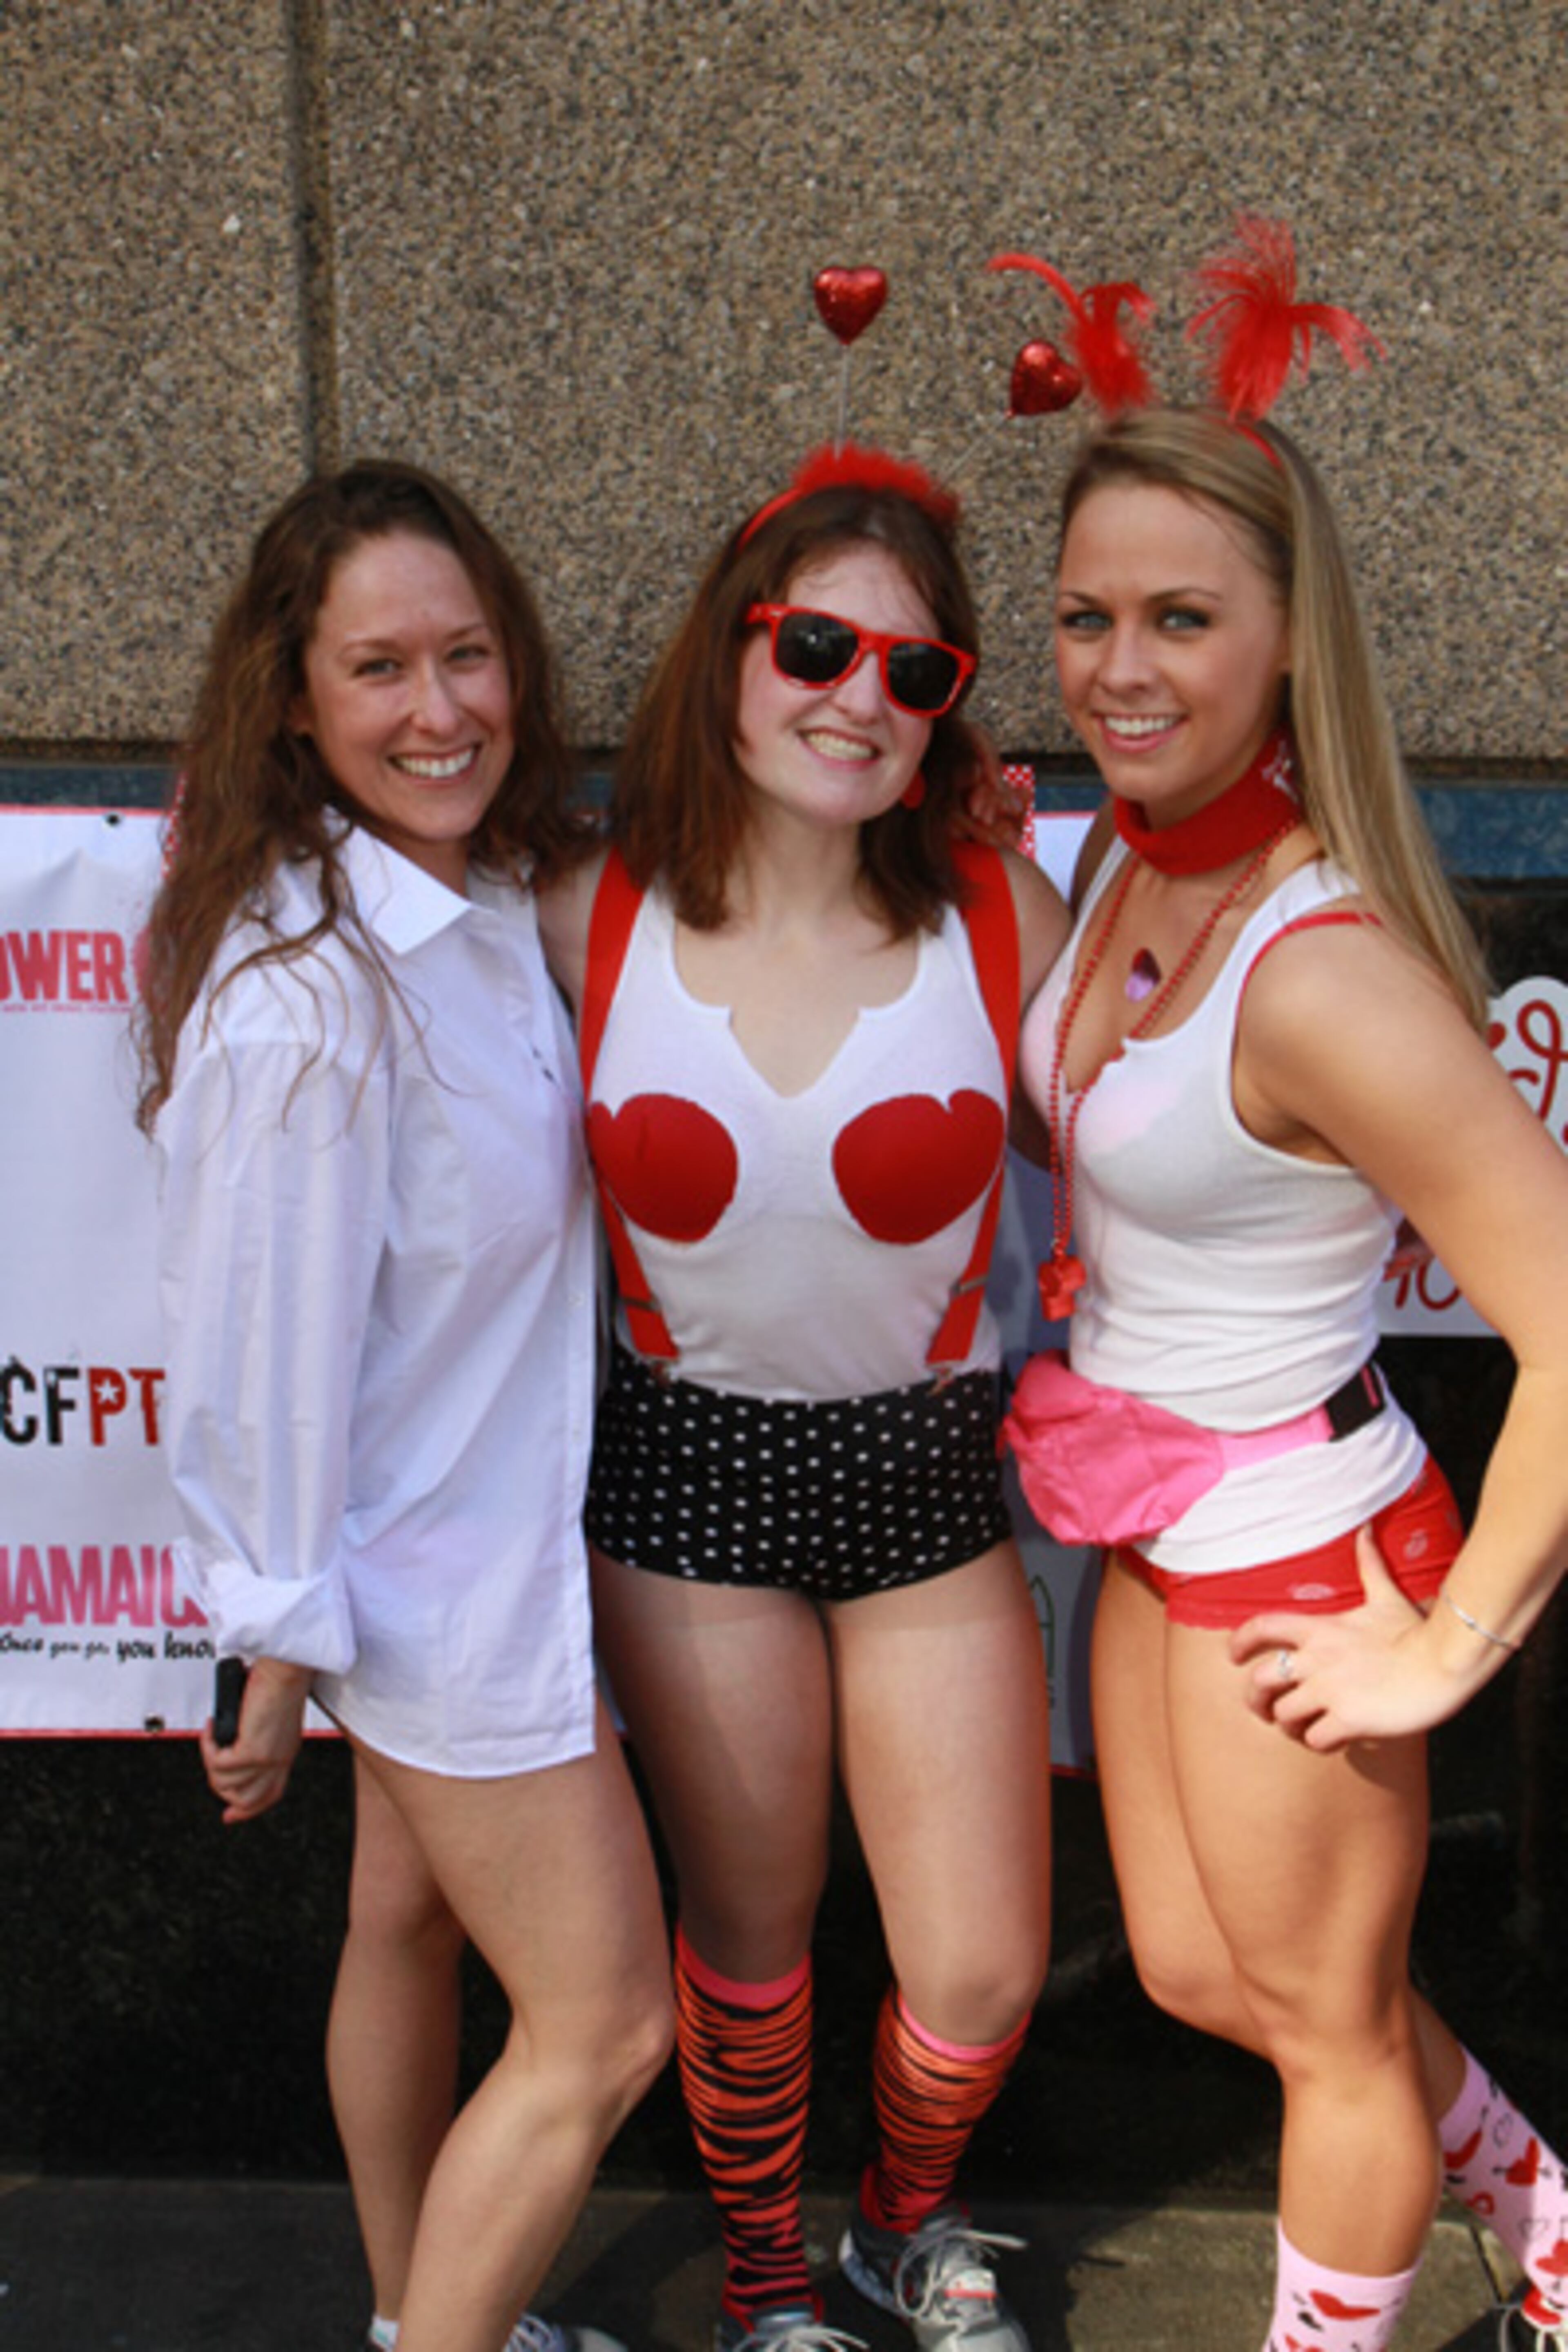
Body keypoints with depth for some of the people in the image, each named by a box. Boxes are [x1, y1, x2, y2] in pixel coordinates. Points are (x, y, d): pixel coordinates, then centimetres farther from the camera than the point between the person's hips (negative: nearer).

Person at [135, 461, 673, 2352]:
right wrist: (278, 1644, -14)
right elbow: (262, 1340, -21)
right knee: (603, 2026, 4)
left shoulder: (486, 904, -1)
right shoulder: (305, 994, -28)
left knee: (409, 1928, 24)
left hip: (482, 1539, 8)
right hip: (434, 1582, -8)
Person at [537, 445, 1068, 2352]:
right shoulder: (590, 923, -10)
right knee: (750, 1942, 16)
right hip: (689, 1478, 0)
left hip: (930, 1478, 1)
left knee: (982, 1977, 9)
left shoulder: (1004, 917, -11)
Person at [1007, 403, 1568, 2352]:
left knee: (1328, 2026, 17)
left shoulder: (1322, 970, -30)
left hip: (1291, 1554, -9)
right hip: (1156, 1527, 9)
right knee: (1201, 1973, 26)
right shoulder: (1132, 856, -4)